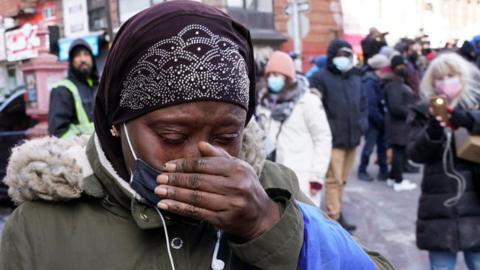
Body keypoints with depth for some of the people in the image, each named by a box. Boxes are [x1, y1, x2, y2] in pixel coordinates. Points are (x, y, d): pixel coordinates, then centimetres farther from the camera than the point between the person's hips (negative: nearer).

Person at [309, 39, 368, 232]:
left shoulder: (355, 78, 17)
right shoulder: (320, 78, -6)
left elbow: (363, 104, 24)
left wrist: (362, 123, 8)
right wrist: (326, 129, -17)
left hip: (352, 138, 7)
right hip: (332, 139, -7)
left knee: (342, 180, 15)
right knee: (334, 179, -6)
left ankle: (336, 213, 27)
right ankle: (334, 218, 2)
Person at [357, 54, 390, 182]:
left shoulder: (379, 81, 11)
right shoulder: (369, 83, -16)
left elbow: (382, 102, 12)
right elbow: (370, 106, -21)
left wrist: (383, 118, 3)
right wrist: (381, 120, -17)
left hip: (380, 120, 8)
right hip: (373, 121, -8)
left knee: (382, 145, 13)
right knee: (369, 146, 1)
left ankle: (383, 171, 22)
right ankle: (362, 171, 15)